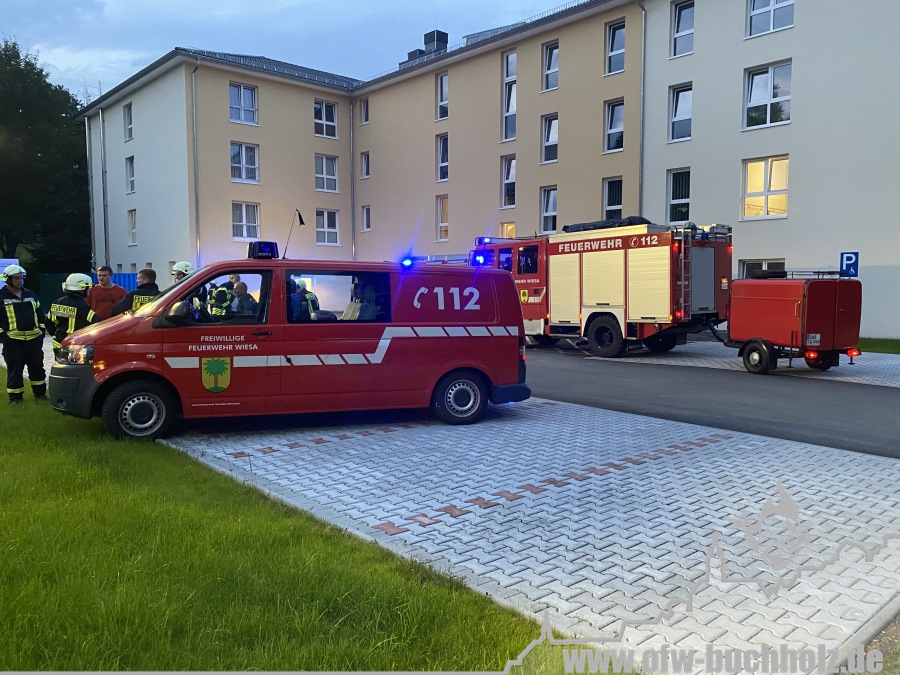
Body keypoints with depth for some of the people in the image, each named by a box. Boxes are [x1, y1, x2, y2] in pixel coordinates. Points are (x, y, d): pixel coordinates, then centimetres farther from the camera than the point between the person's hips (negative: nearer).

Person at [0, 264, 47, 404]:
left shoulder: (30, 295, 12)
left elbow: (40, 314, 18)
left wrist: (41, 331, 10)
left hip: (34, 339, 4)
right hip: (13, 340, -4)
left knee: (37, 366, 11)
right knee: (15, 370, 1)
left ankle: (40, 392, 22)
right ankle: (15, 396, 11)